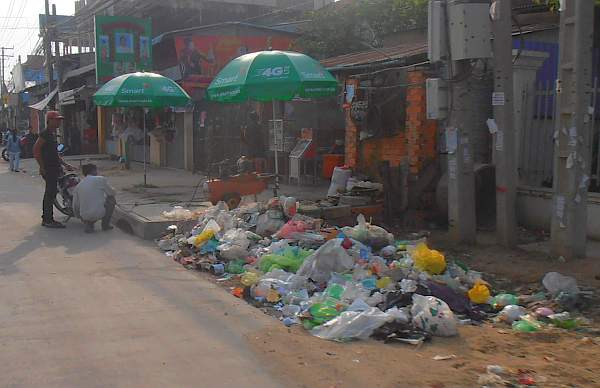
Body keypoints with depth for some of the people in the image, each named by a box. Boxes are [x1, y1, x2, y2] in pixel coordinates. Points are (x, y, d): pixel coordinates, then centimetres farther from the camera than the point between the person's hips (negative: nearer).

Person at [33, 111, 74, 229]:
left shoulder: (53, 134, 17)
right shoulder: (45, 134, -13)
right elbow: (36, 149, -19)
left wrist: (65, 164, 20)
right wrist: (42, 167, -21)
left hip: (54, 168, 10)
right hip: (48, 169, -10)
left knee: (49, 193, 14)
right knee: (50, 193, -10)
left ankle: (46, 218, 22)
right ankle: (48, 220, -7)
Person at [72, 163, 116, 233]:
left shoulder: (78, 186, 10)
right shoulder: (100, 179, -2)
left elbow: (75, 206, 12)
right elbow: (111, 193, 10)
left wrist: (78, 216, 32)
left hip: (84, 217, 5)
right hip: (99, 214, -5)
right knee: (111, 199, 20)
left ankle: (88, 224, 10)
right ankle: (105, 225, 18)